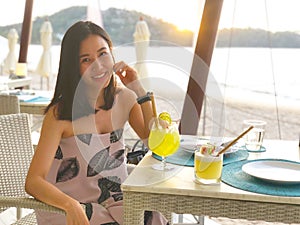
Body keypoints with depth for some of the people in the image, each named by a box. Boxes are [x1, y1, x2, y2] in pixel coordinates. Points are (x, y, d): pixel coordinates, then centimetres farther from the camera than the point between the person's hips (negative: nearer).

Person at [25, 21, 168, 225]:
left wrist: (139, 90, -8)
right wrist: (71, 205, -36)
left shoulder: (124, 98, 3)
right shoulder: (60, 113, -13)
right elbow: (33, 181, -17)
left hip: (116, 202, 5)